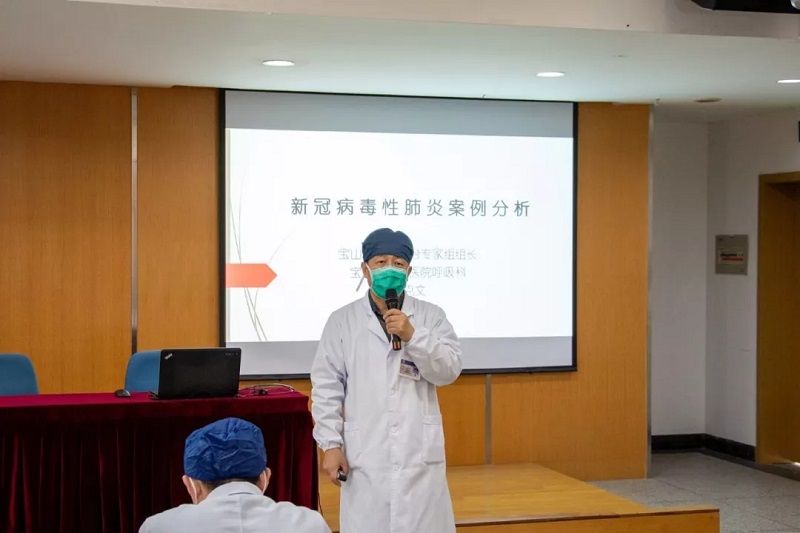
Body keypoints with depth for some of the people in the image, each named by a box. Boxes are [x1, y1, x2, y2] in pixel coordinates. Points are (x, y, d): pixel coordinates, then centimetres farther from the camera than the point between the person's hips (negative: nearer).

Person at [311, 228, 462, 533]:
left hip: (419, 453, 1)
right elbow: (327, 386, 2)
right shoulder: (342, 321, 4)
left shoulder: (431, 316, 6)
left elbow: (450, 371, -1)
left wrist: (413, 335, -14)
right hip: (364, 454, 0)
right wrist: (330, 444, -4)